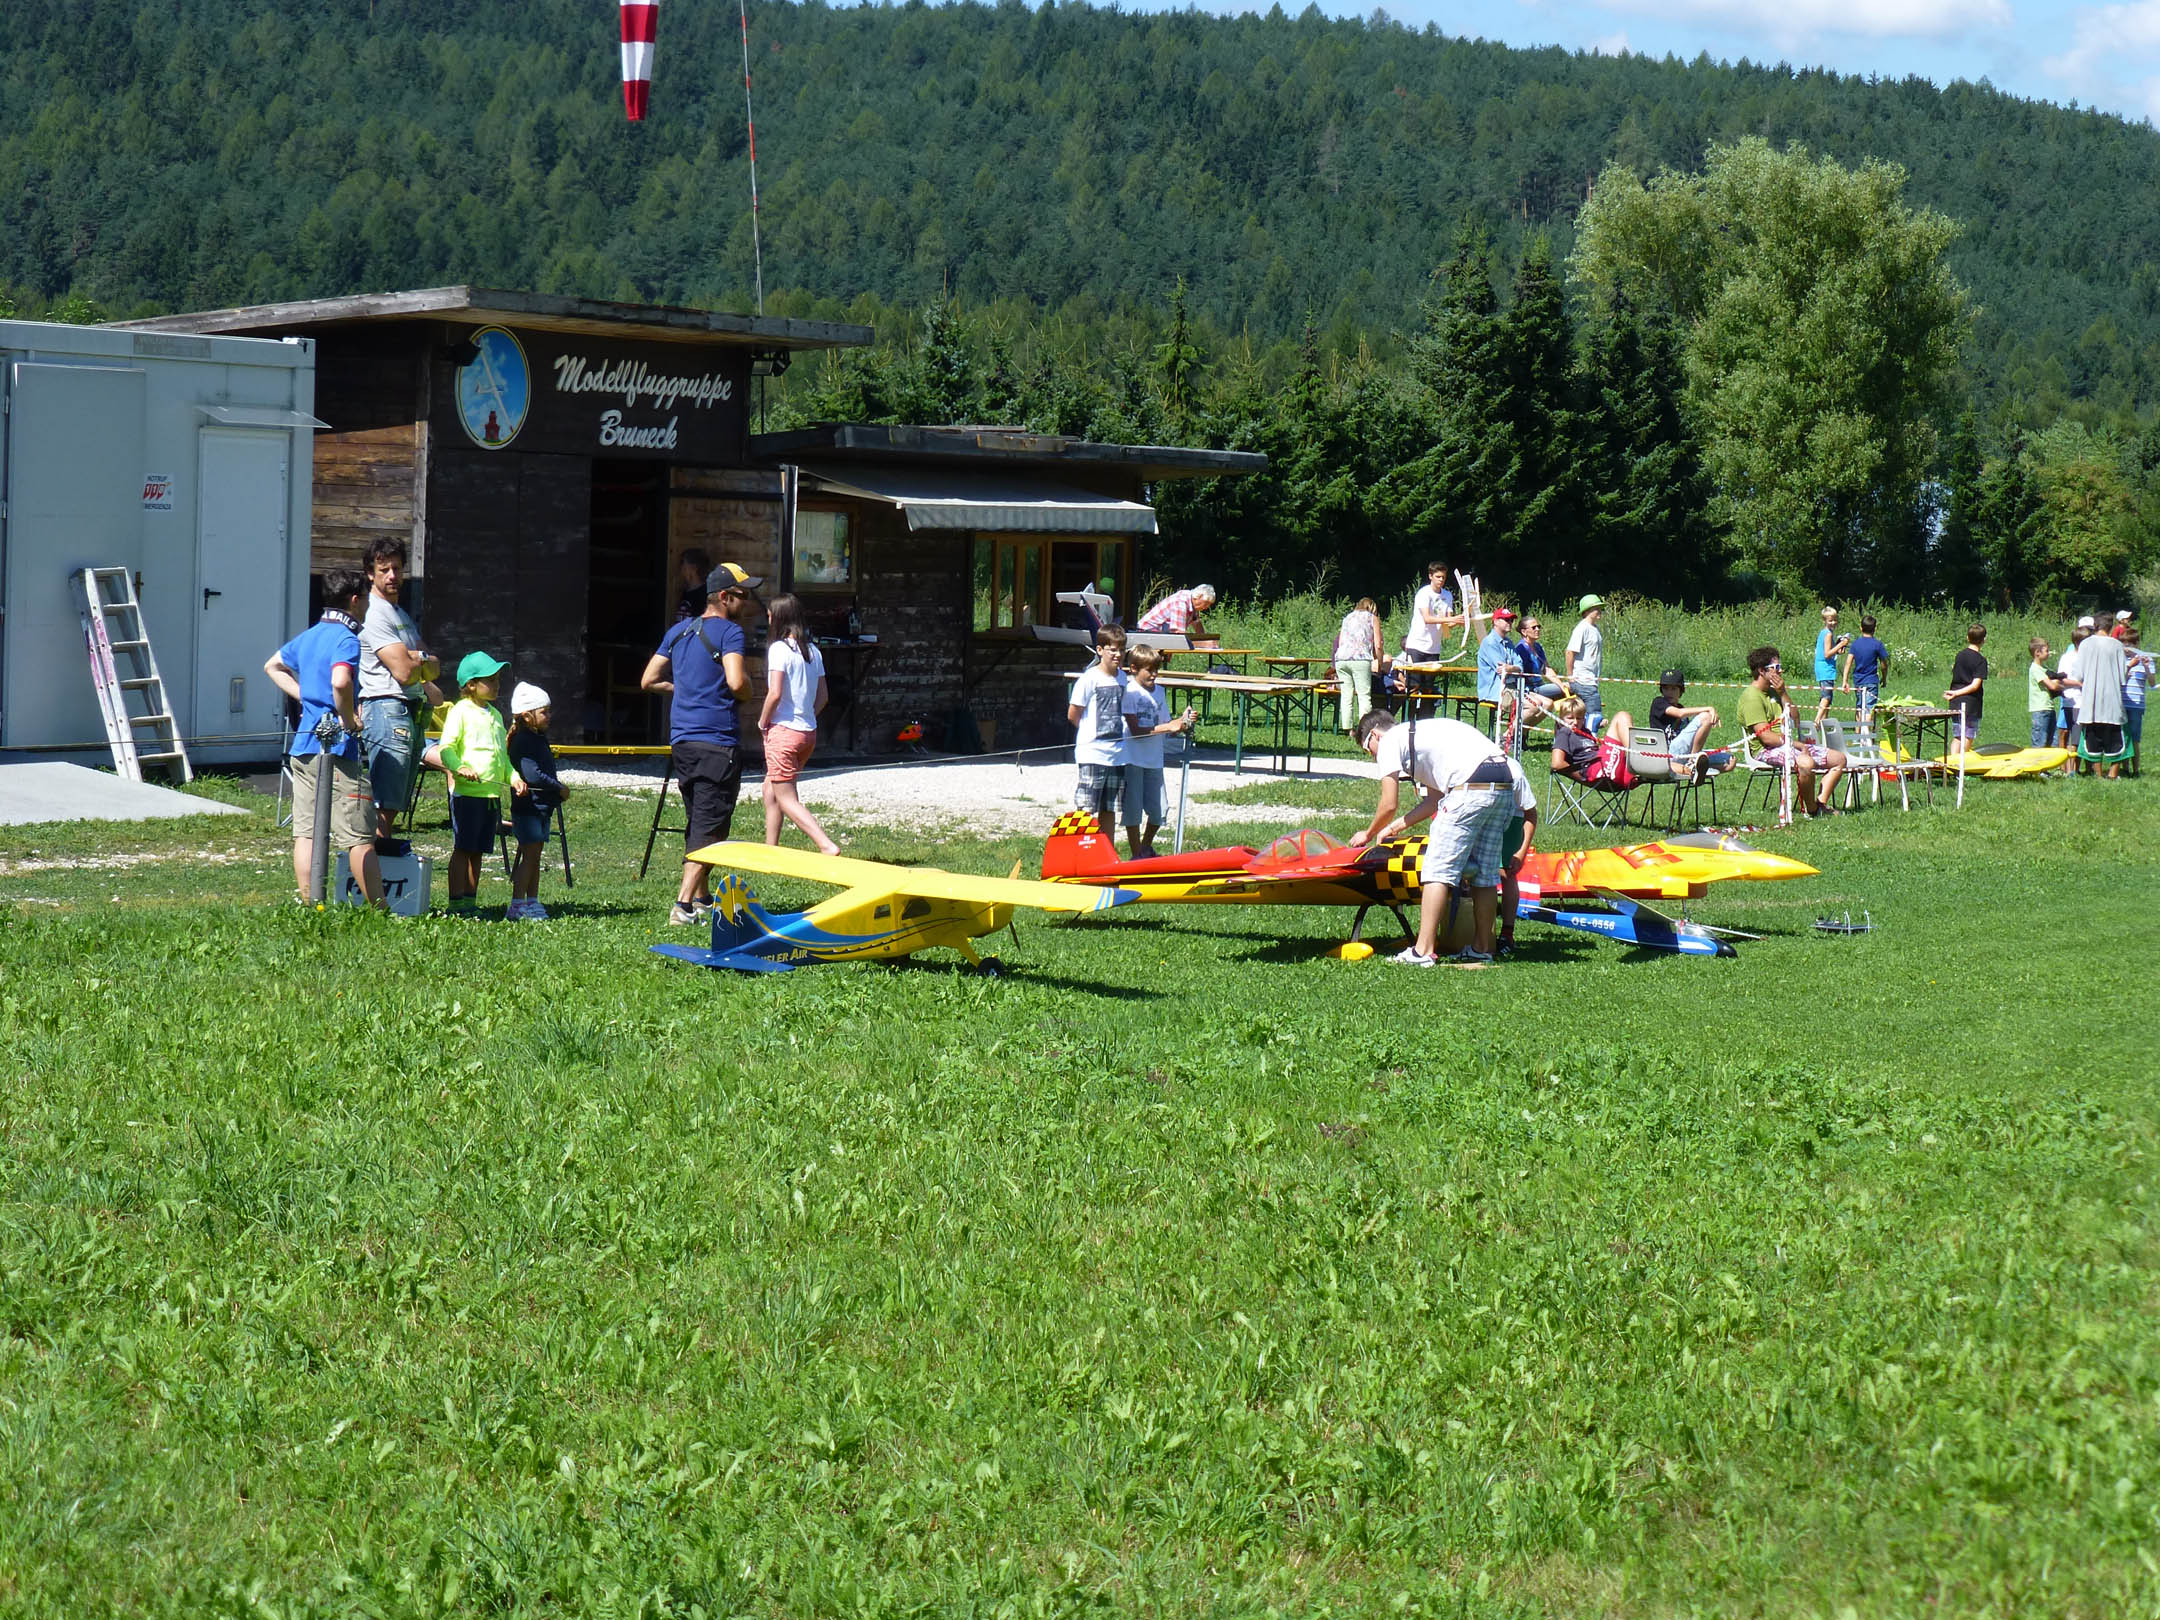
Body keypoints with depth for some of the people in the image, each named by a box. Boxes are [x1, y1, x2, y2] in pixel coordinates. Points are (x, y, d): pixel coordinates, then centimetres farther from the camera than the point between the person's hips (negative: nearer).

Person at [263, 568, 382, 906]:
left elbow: (272, 666, 31)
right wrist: (349, 719, -16)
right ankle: (378, 910, -1)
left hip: (303, 743, 9)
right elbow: (340, 682, -31)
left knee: (305, 831, 5)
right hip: (337, 744, -8)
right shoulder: (346, 638, -12)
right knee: (359, 835, -4)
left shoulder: (309, 635, 15)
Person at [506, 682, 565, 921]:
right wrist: (559, 788, -15)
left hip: (542, 807, 9)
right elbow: (532, 774, -24)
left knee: (535, 856, 11)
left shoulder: (539, 738, 15)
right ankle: (517, 904, -7)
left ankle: (532, 901, 16)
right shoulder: (523, 741, -15)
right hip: (527, 807, -9)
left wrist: (558, 790, 8)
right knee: (530, 855, -9)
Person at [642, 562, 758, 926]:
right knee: (709, 828, -6)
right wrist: (745, 692, -2)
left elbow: (649, 680, 15)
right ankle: (683, 905, -14)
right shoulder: (728, 631, -10)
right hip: (717, 742, -8)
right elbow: (737, 682, -24)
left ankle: (702, 896, 29)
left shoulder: (678, 631, 14)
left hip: (681, 742, 8)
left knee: (696, 823, 20)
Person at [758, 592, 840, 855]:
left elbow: (775, 693, -19)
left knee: (786, 799, -4)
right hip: (809, 732, 8)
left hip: (783, 731, -8)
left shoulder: (779, 648, -12)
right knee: (770, 789, 21)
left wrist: (762, 722, -6)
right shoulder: (813, 650, 9)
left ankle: (827, 846, -19)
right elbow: (822, 697, 11)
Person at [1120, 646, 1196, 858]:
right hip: (1133, 759, -5)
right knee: (1133, 811, -1)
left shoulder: (1160, 692, 11)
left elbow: (1167, 732, 12)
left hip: (1154, 761, 5)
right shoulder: (1129, 692, -8)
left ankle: (1146, 848, 28)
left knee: (1157, 812, 5)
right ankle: (1137, 855, 10)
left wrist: (1182, 722, -7)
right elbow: (1135, 730, -16)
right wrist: (1167, 727, -20)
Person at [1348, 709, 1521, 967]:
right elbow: (1435, 800, 33)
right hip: (1506, 785, 9)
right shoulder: (1421, 734, 34)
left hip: (1472, 787, -9)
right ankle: (1481, 948, 23)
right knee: (1485, 873, 16)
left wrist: (1368, 834, 27)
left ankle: (1423, 951, -8)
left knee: (1438, 869, -5)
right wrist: (1395, 827, 38)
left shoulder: (1389, 741, 10)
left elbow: (1389, 805, 9)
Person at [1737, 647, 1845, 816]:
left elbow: (1794, 722, 13)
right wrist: (1798, 745, -16)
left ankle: (1820, 803, -8)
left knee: (1839, 759, 5)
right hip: (1767, 751, -10)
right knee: (1806, 763, -39)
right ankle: (1811, 810, -19)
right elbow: (1766, 737, -20)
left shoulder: (1772, 692, 18)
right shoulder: (1751, 696, -13)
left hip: (1789, 744, 10)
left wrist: (1782, 694, 3)